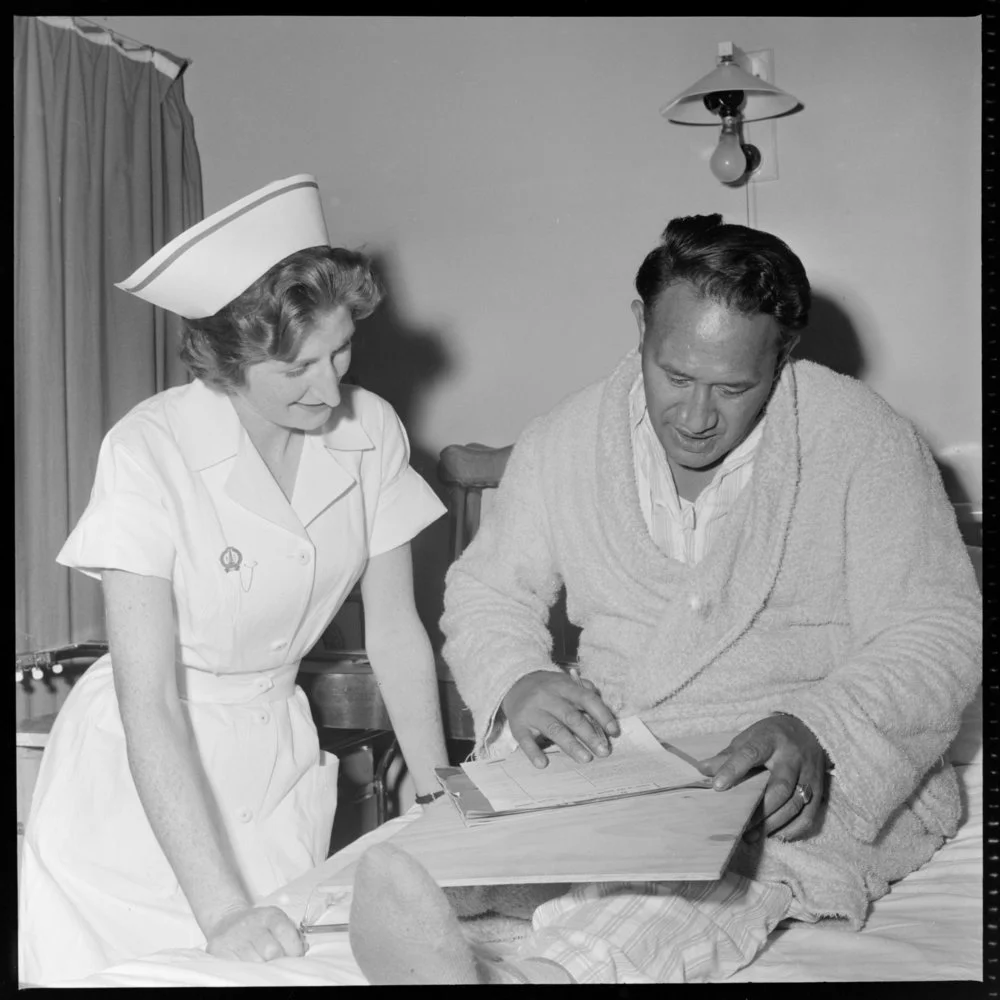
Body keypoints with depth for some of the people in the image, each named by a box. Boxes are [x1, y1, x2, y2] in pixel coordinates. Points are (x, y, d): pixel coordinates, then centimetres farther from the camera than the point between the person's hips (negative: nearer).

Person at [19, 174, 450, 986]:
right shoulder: (149, 453, -22)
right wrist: (221, 909, -29)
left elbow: (395, 631, 0)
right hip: (141, 783, -3)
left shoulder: (371, 430, -9)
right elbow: (149, 704, -24)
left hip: (277, 762, 4)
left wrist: (441, 799, -5)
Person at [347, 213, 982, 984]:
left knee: (724, 866, -38)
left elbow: (942, 632, -7)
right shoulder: (565, 442, 4)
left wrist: (815, 729, -27)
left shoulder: (864, 439, -6)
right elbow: (487, 592, 12)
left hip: (812, 776, -3)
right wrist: (517, 679, -12)